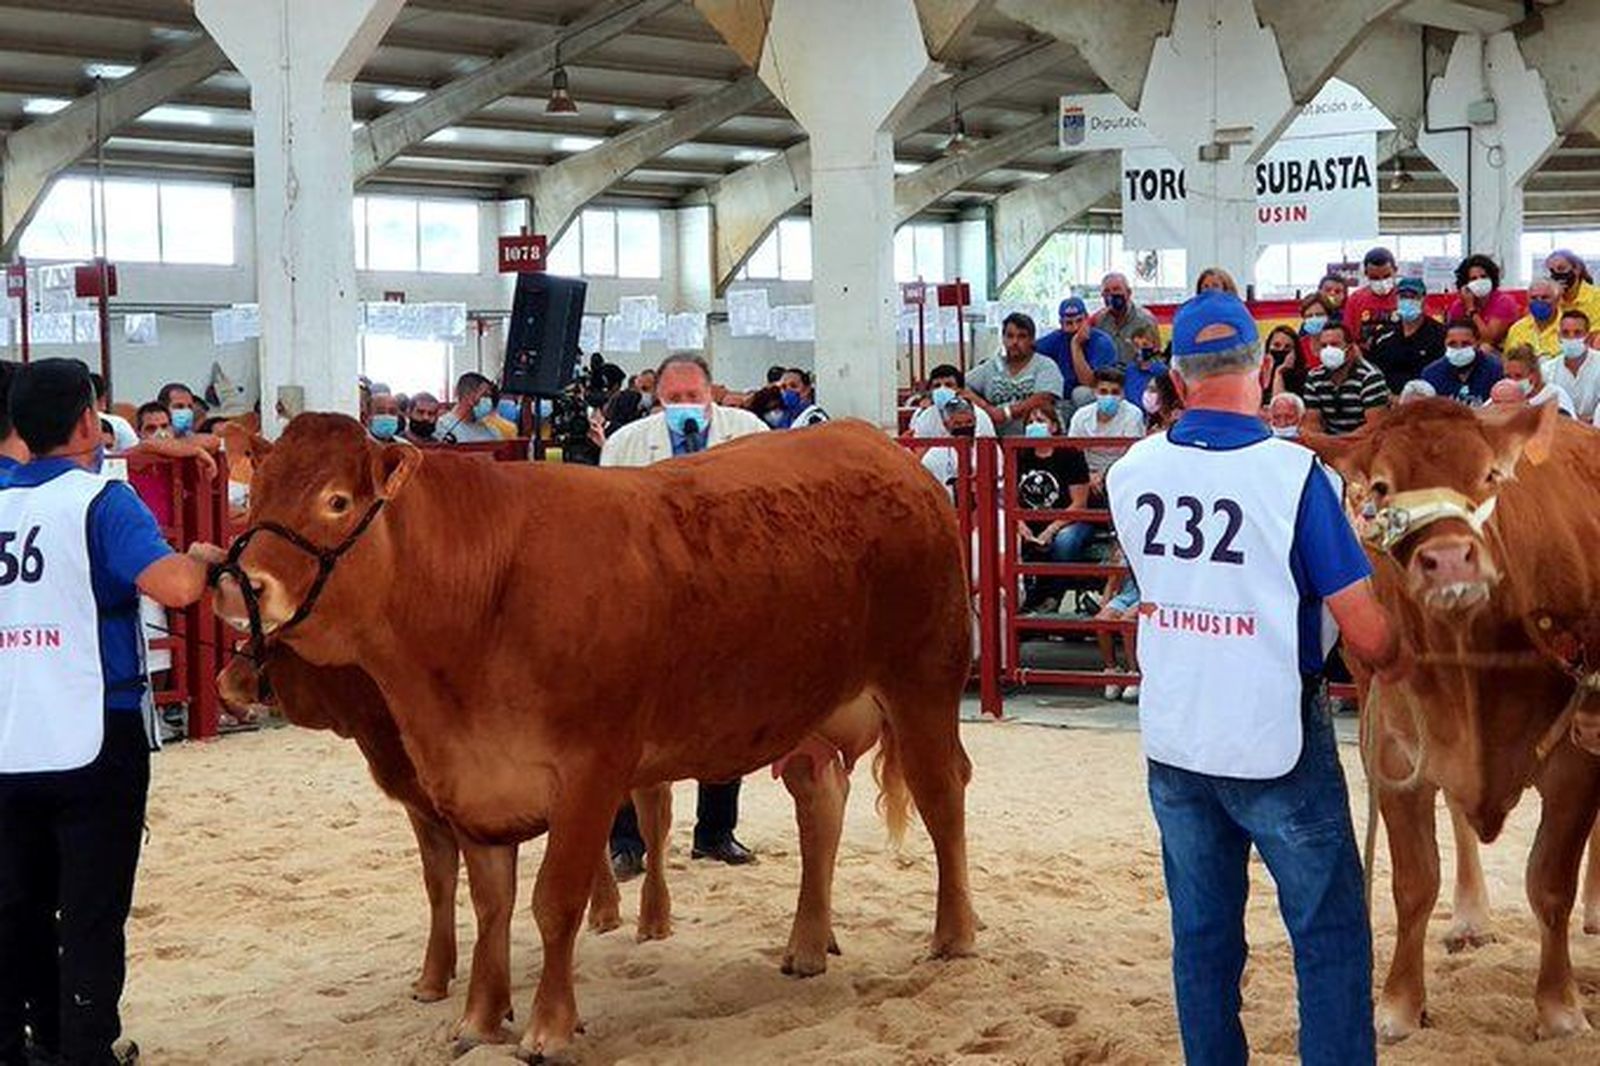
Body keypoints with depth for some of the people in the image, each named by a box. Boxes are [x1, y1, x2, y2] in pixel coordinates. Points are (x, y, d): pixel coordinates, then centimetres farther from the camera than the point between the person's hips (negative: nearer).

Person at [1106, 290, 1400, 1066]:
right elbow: (1367, 635, -15)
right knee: (1331, 937, 6)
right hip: (1275, 742, -5)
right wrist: (1390, 662, 5)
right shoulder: (1293, 473, -17)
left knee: (1202, 935, 15)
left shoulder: (1130, 475, -3)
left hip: (1172, 742, 5)